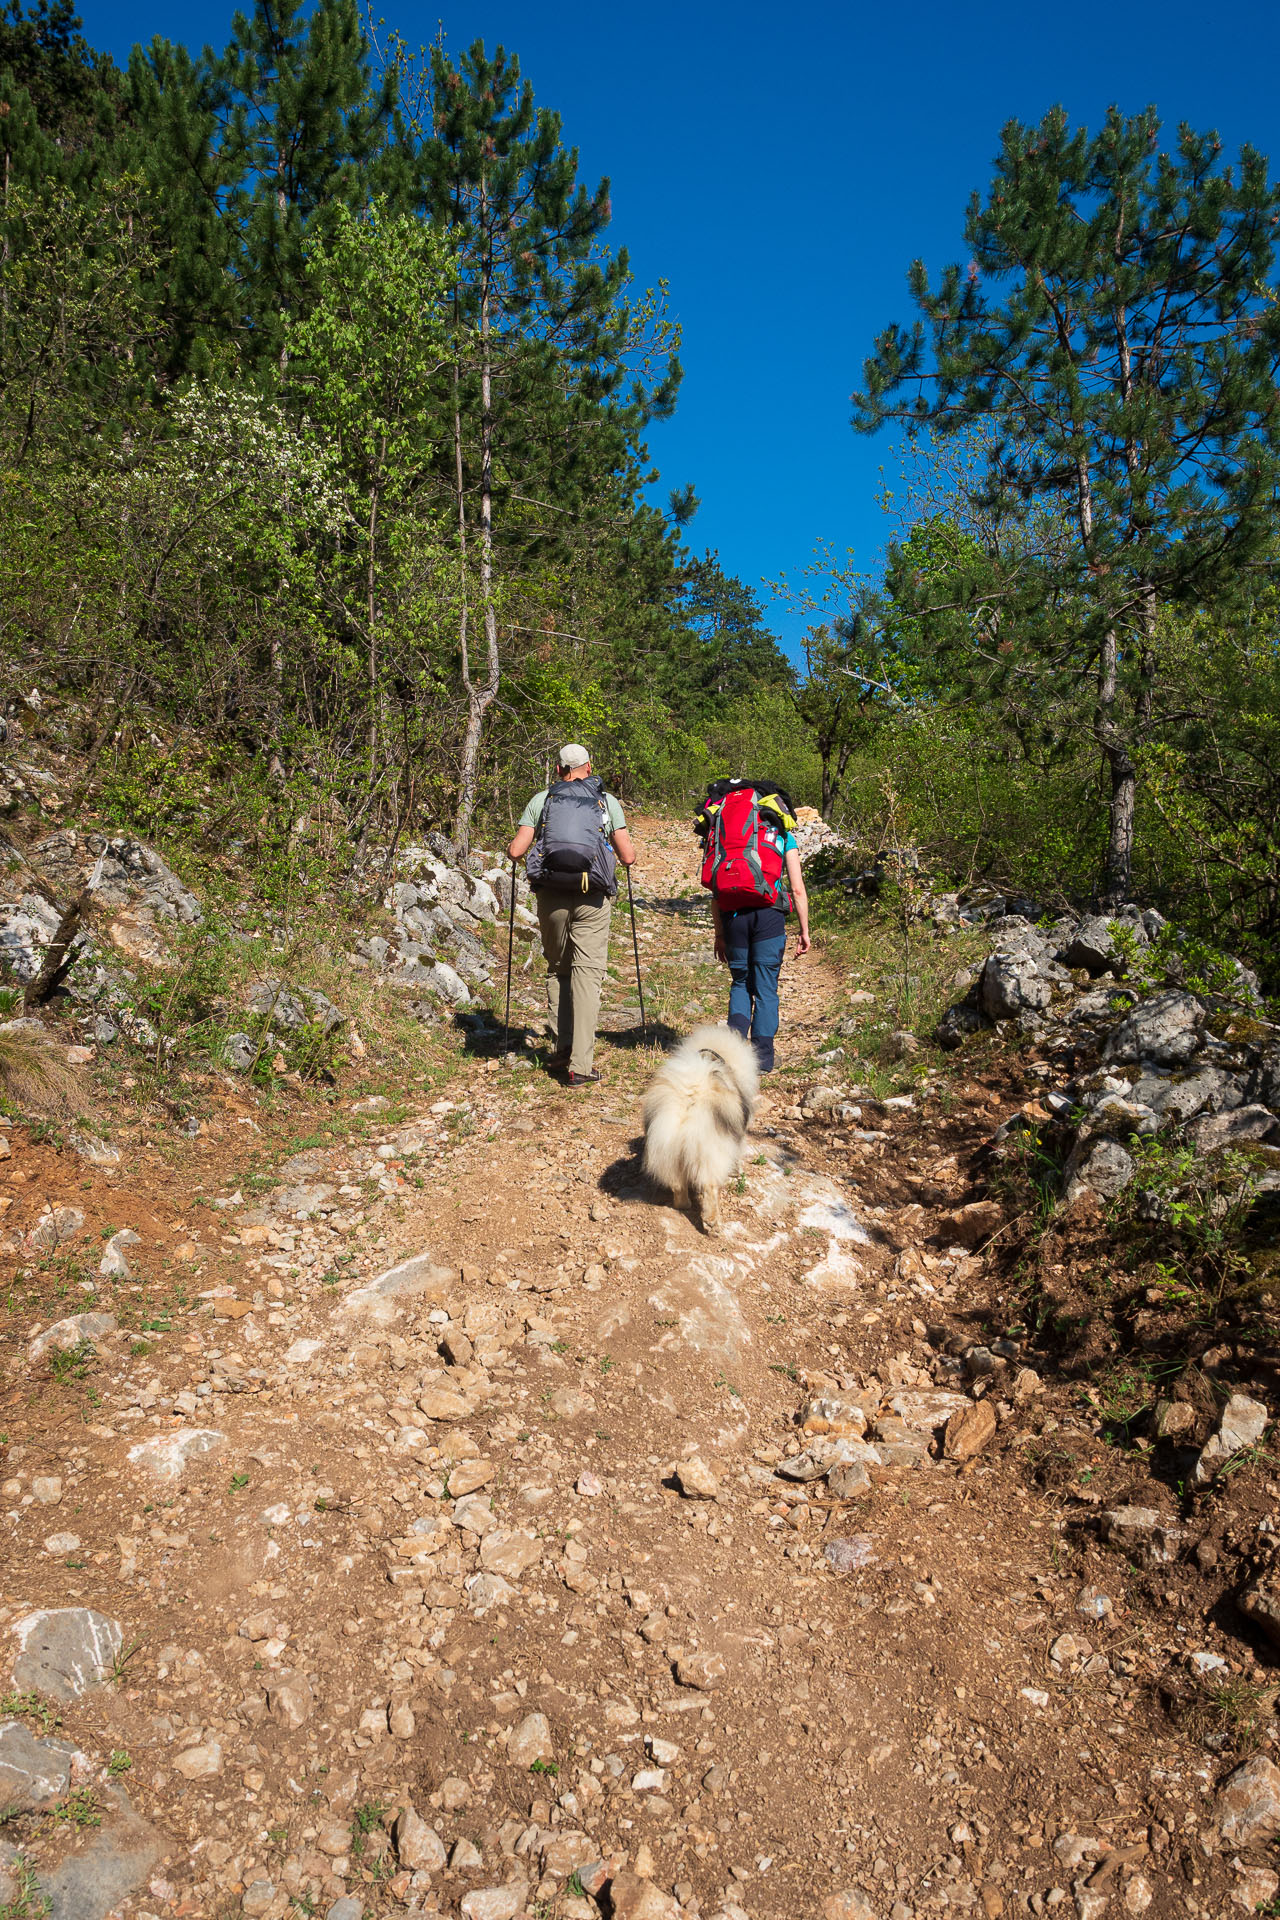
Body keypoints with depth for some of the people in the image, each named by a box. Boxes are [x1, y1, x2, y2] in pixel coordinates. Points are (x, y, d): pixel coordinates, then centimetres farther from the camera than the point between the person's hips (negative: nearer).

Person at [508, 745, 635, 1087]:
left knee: (557, 970, 19)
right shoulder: (608, 801, 8)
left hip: (551, 895, 2)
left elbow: (516, 851, 1)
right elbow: (628, 857, 5)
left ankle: (560, 1048, 23)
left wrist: (513, 847, 25)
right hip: (592, 896, -1)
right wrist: (628, 847, 28)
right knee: (587, 974, -2)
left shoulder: (541, 799, 9)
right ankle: (580, 1066, -7)